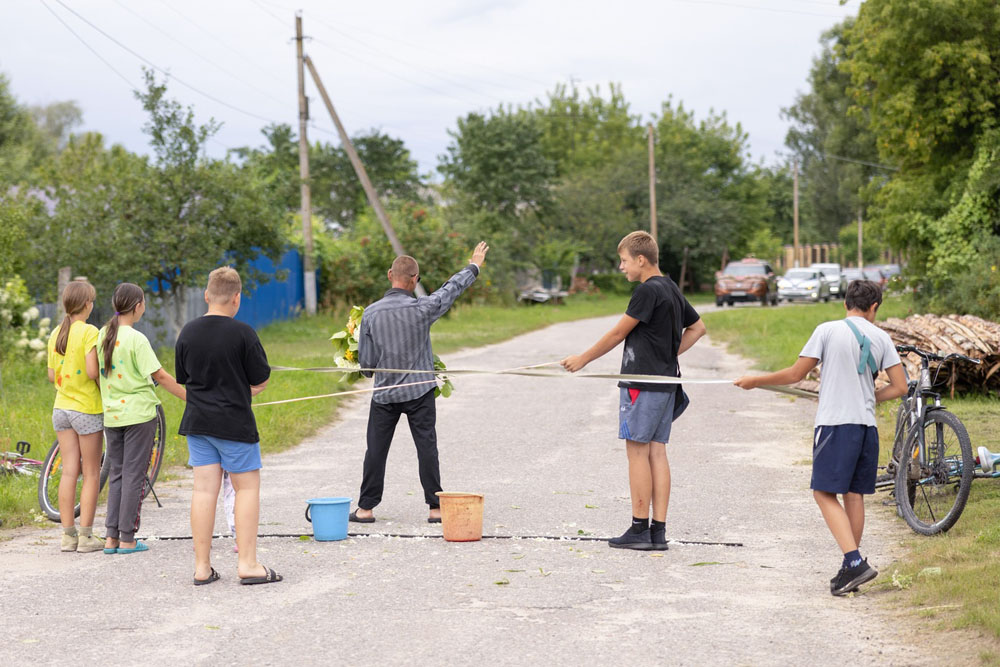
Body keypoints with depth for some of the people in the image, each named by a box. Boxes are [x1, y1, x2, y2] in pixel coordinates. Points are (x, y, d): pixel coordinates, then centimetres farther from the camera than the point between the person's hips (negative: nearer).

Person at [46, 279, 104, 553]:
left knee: (69, 472, 8)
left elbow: (52, 376, 8)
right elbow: (92, 372, -20)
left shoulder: (56, 334, 7)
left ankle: (67, 535, 9)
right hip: (87, 408, -6)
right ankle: (86, 536, 2)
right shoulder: (89, 332, -13)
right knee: (92, 474, 2)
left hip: (61, 407, 6)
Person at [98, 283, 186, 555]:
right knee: (134, 476, 0)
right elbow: (160, 376, -15)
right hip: (138, 412, -6)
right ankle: (127, 539, 3)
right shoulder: (136, 339, -14)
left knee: (117, 474, 12)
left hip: (111, 414, 6)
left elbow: (97, 373, 10)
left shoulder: (103, 336, 5)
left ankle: (111, 537, 10)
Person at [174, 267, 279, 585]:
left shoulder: (188, 332, 3)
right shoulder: (242, 333, -13)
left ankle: (202, 566, 8)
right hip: (234, 423, -5)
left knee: (204, 489, 6)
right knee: (247, 487, 5)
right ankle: (247, 563, 2)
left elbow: (183, 378, 12)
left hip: (197, 421, 5)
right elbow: (261, 381, -6)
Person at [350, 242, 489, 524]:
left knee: (376, 450, 7)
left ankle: (366, 508, 10)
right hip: (419, 391, -1)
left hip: (384, 393, 1)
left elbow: (365, 362, -2)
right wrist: (474, 267, 22)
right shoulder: (421, 309, -11)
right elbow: (452, 288, 6)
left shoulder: (371, 313, -7)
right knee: (426, 448, 3)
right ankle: (435, 507, 4)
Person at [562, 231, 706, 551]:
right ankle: (658, 531, 5)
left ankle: (639, 529, -2)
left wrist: (583, 359, 1)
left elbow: (618, 334, -10)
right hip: (666, 381, 9)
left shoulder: (648, 290, -13)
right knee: (657, 452, 7)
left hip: (642, 382, -9)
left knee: (637, 451, -4)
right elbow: (698, 327, 27)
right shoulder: (671, 290, 15)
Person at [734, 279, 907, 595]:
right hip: (866, 426, 5)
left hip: (834, 423, -5)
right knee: (854, 495, 10)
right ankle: (850, 569, 14)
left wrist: (756, 380, 12)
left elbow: (795, 374, -1)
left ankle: (855, 561, -18)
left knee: (825, 492, -4)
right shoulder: (881, 337, 8)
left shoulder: (828, 330, -2)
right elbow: (899, 386, 6)